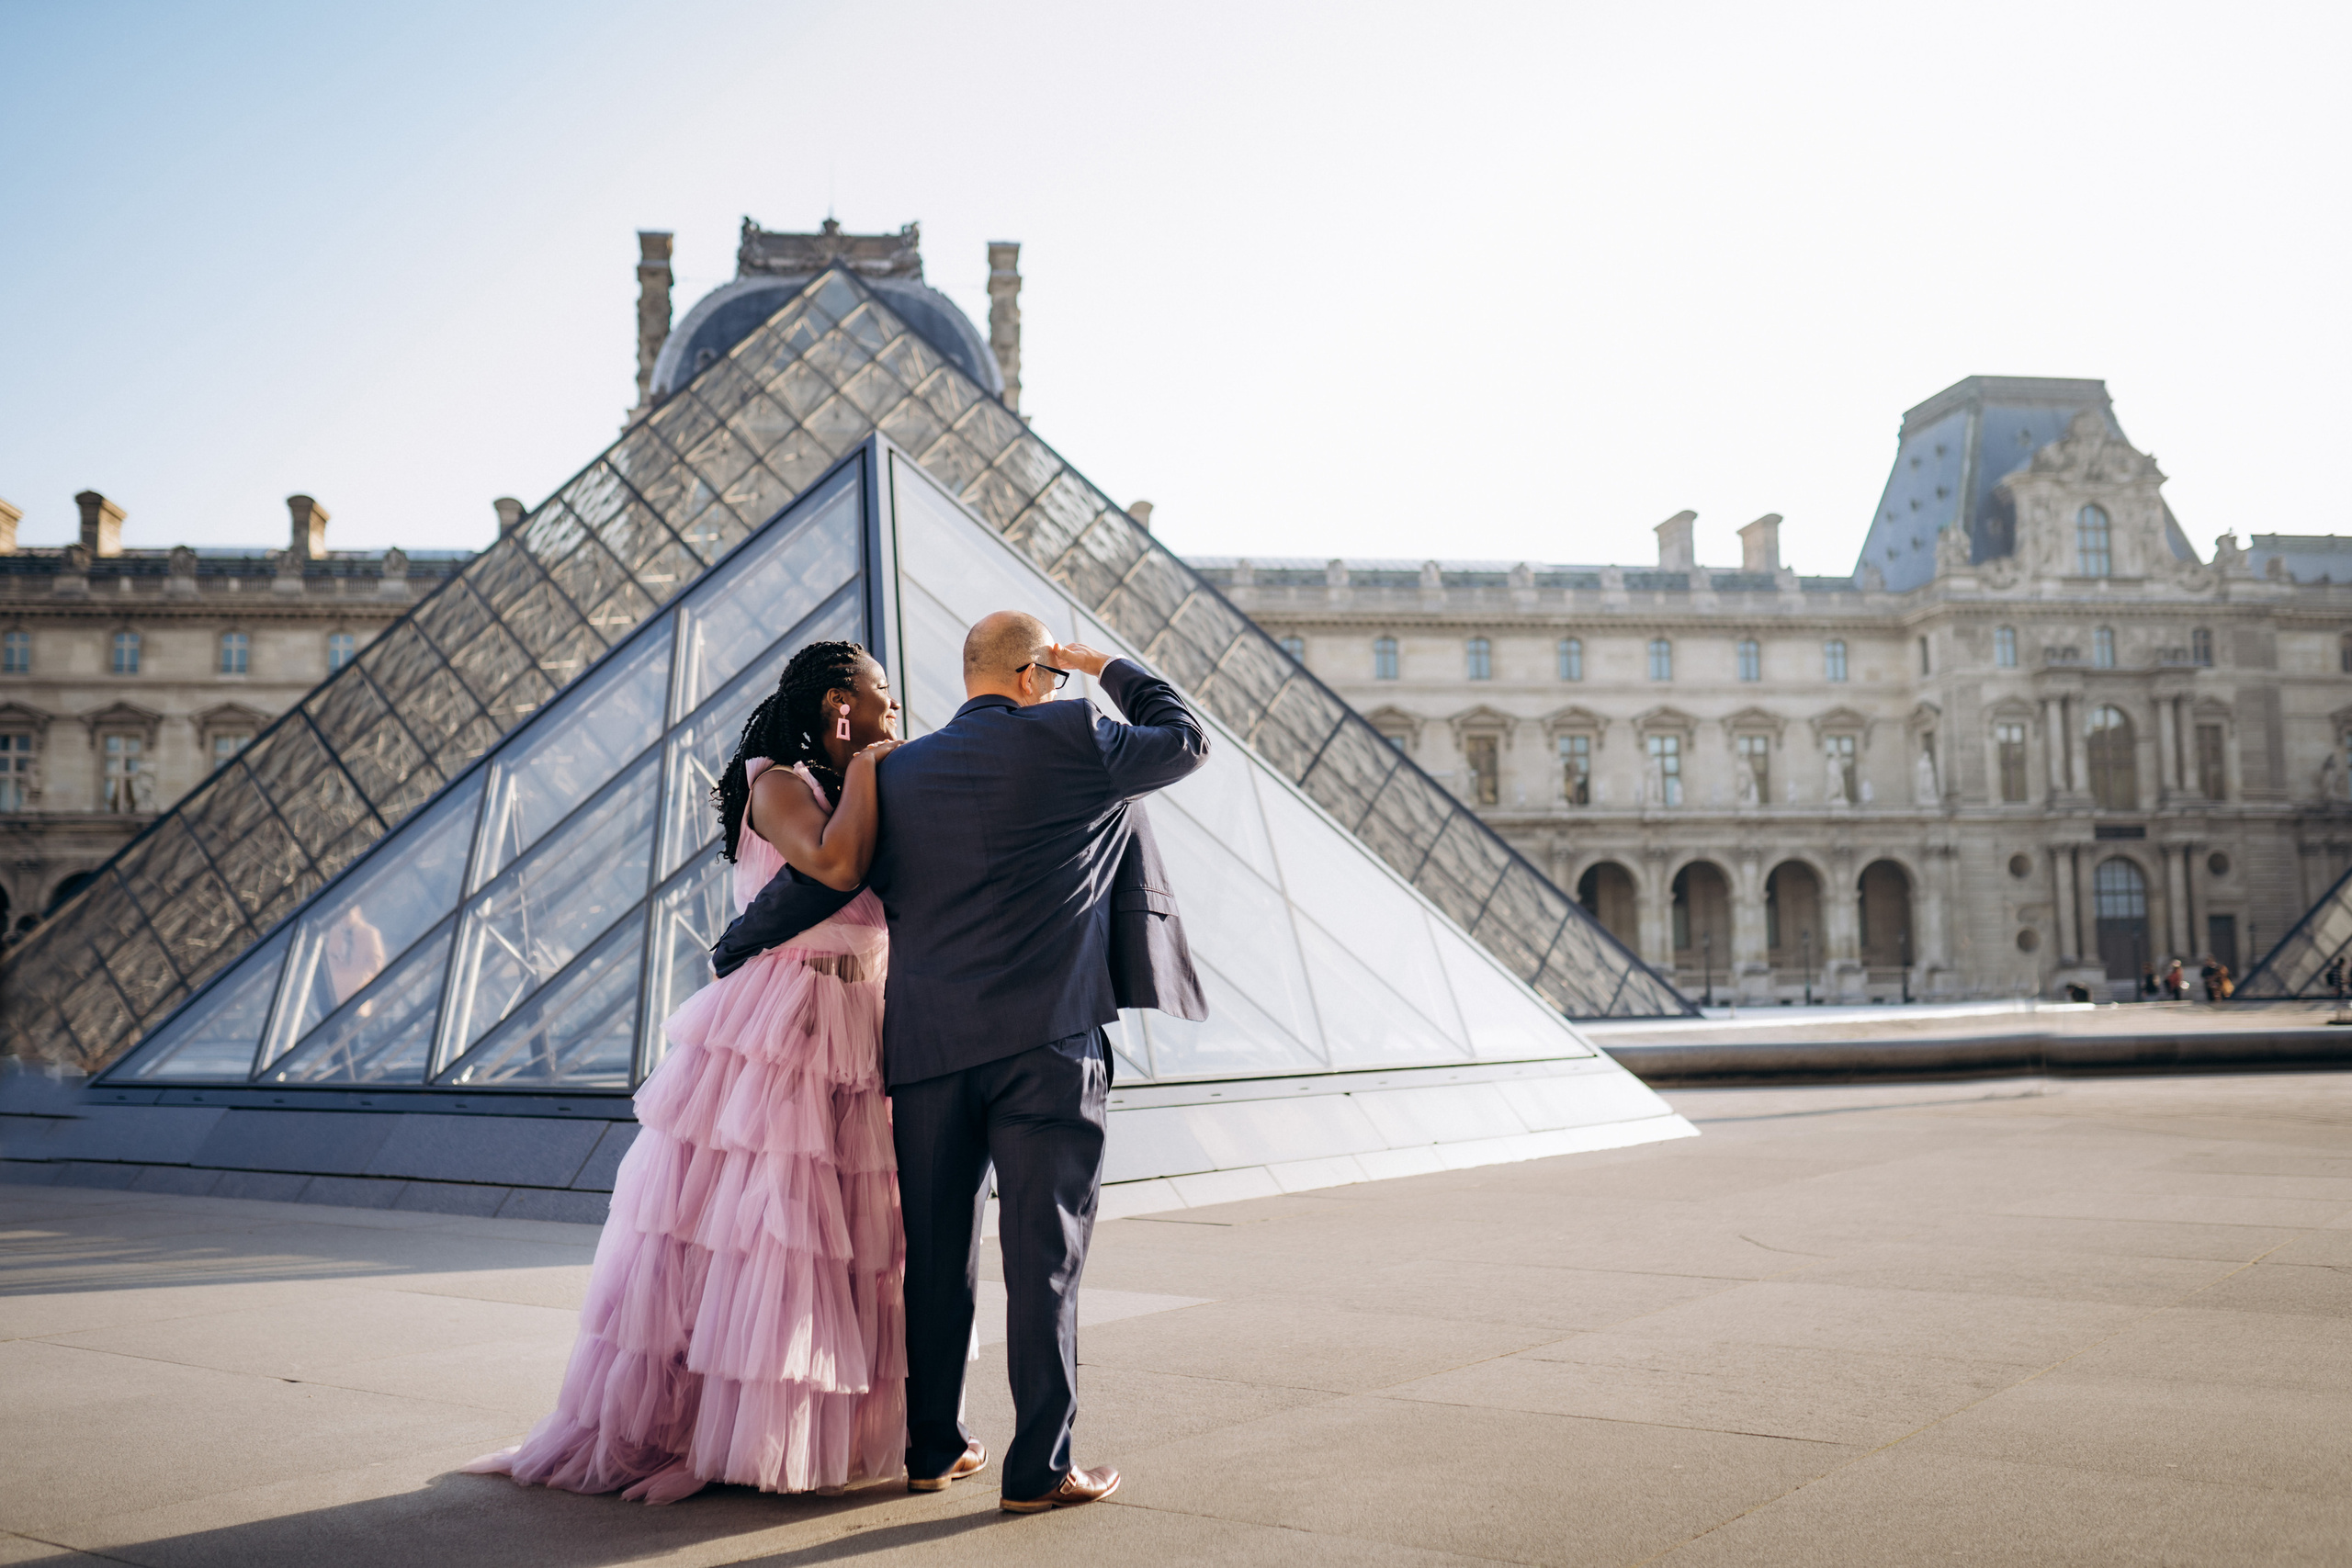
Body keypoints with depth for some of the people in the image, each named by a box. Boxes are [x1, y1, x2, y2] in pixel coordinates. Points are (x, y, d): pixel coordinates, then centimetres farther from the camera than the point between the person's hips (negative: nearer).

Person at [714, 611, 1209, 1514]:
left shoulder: (899, 774, 11)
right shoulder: (1068, 740, -1)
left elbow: (814, 879, 11)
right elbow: (1186, 740, 11)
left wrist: (729, 955, 25)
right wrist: (1108, 669, 21)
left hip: (928, 1042, 5)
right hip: (1046, 1040, -4)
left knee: (936, 1252, 14)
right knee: (1044, 1253, 0)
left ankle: (932, 1449, 24)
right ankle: (1039, 1469, 4)